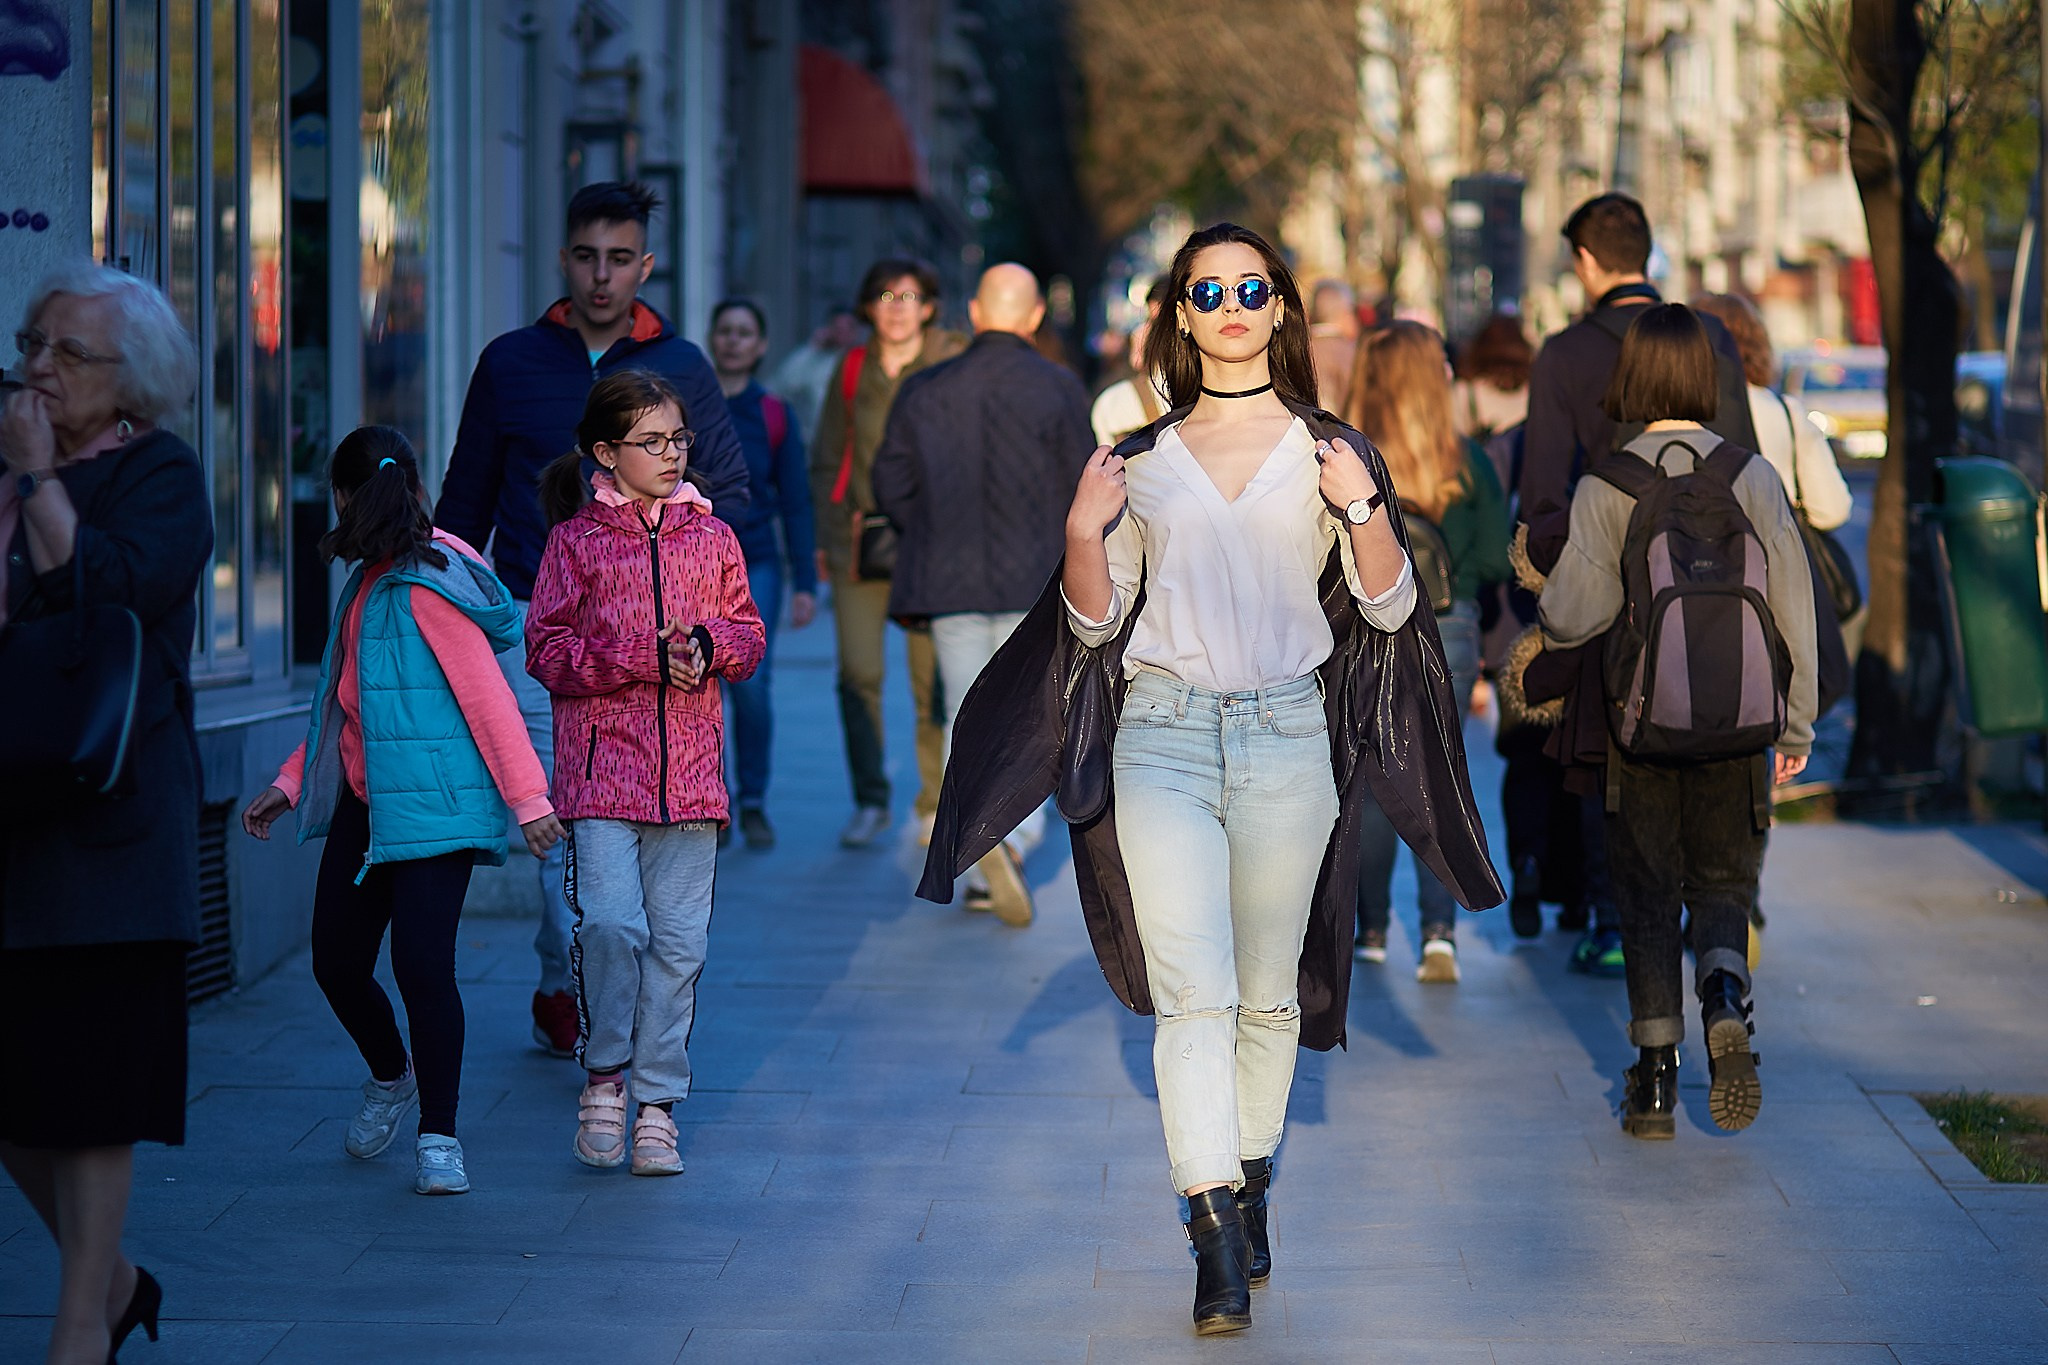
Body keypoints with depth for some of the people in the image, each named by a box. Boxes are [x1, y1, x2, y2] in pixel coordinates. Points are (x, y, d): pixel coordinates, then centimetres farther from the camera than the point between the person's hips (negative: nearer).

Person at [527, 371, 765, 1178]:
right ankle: (603, 1076, 6)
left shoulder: (711, 538, 12)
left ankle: (657, 1105, 10)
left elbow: (749, 637, 13)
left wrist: (709, 647, -9)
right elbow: (547, 650, -4)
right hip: (602, 763, -3)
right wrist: (648, 661, -15)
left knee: (678, 940, 2)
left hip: (688, 769, 3)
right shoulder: (576, 541, 2)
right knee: (609, 923, -14)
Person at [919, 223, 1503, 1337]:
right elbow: (1094, 622, 11)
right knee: (1193, 993, -11)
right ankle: (1217, 1242, -17)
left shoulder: (1330, 451, 7)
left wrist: (1363, 509, -13)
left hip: (1287, 734, 0)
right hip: (1163, 734, 0)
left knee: (1267, 994, 9)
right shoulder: (1143, 460, 9)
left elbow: (1389, 609, 3)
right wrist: (1083, 532, -6)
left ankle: (1246, 1191, 26)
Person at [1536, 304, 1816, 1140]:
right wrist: (1796, 726, 7)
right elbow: (1793, 607, -1)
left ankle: (1656, 1079, 8)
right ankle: (1726, 1010, -16)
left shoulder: (1607, 486, -7)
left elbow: (1573, 614, -13)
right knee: (1723, 885, 13)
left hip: (1639, 724, -1)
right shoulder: (1752, 476, -2)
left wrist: (1548, 627, 12)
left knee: (1648, 898, 10)